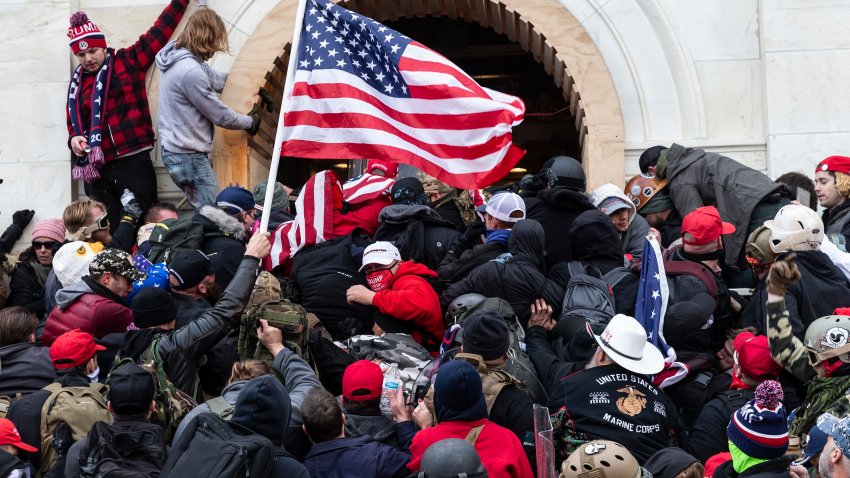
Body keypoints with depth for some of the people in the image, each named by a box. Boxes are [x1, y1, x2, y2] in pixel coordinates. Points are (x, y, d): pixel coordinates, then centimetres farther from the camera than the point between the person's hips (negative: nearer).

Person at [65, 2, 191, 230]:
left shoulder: (128, 61, 6)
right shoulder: (77, 83, 16)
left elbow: (161, 29, 4)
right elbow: (73, 124, 21)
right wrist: (74, 139, -1)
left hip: (133, 162, -3)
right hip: (96, 169, 3)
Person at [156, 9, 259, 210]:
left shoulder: (180, 56, 4)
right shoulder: (190, 71, -25)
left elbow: (216, 79, 17)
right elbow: (219, 114, -16)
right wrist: (249, 122, 1)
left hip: (180, 149, 10)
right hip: (188, 155, -10)